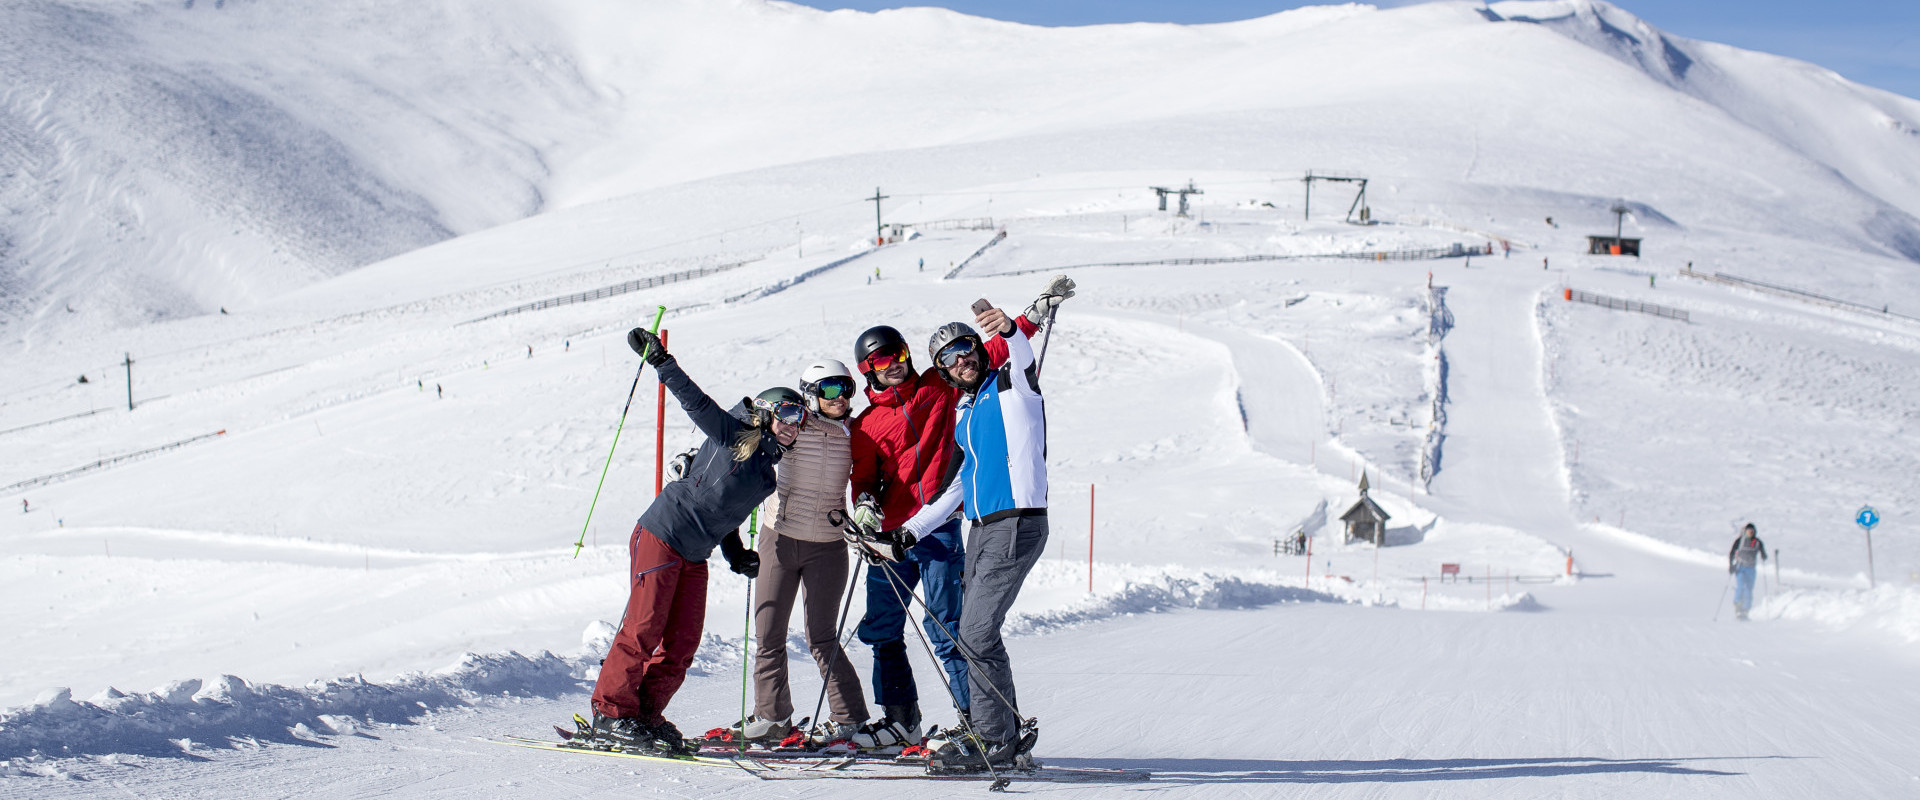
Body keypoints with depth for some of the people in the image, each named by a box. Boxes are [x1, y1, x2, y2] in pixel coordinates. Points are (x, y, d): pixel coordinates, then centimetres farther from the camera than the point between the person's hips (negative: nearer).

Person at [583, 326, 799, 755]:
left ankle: (645, 715, 9)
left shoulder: (766, 473, 16)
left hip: (694, 557, 8)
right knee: (643, 628, -10)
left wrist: (737, 555, 12)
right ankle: (610, 714, -4)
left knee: (681, 643, 1)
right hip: (661, 537, -8)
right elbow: (696, 401, -11)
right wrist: (659, 360, -19)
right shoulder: (734, 436, -4)